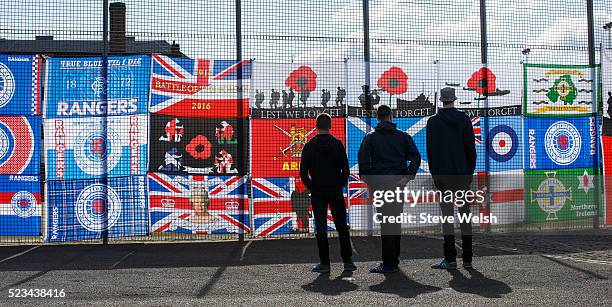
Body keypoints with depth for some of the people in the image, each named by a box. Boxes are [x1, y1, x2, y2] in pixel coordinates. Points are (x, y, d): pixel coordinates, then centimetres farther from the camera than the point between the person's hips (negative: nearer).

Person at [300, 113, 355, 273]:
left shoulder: (309, 146, -1)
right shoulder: (337, 144, -2)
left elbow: (303, 172, -2)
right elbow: (345, 169, -3)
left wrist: (311, 187, 9)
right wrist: (341, 185, 9)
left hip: (317, 192, 0)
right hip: (335, 191, 0)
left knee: (320, 228, 4)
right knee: (342, 227, 8)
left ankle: (324, 263, 4)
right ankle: (347, 261, 9)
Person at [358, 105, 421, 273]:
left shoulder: (370, 137, 2)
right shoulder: (403, 136, 8)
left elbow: (363, 160, -9)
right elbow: (416, 157, -3)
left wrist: (368, 181, -4)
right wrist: (407, 177, -4)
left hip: (380, 183, -3)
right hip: (398, 184, 3)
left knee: (385, 222, -3)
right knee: (396, 220, 14)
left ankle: (389, 264, -4)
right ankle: (394, 258, 22)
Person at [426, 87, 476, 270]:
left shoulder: (432, 122, 0)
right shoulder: (464, 120, 2)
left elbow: (430, 150, -1)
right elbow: (470, 148, 0)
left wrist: (434, 174, 6)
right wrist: (470, 171, 8)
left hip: (442, 174, -1)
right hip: (462, 173, 1)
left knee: (447, 215, 0)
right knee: (465, 214, 8)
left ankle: (450, 258, -2)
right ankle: (467, 258, 10)